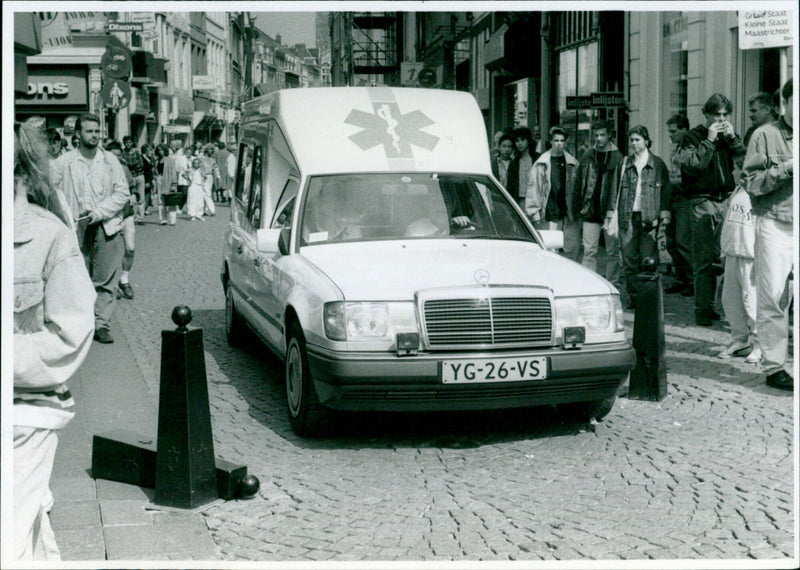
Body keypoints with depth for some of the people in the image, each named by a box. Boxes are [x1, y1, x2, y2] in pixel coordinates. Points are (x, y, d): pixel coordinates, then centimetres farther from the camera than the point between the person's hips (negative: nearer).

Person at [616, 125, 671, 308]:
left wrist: (664, 217, -4)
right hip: (628, 217, 3)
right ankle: (633, 297, 7)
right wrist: (616, 215, 7)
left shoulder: (657, 164, 6)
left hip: (649, 217, -3)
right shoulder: (625, 164, 14)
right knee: (629, 258, 0)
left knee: (648, 259, -4)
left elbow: (665, 190, 5)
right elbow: (618, 189, 14)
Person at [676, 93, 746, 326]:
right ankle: (703, 309, -2)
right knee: (704, 259, -6)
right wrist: (710, 141, -10)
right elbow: (691, 165, -11)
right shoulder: (693, 137, 5)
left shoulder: (729, 136, 17)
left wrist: (733, 139, -2)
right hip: (704, 203, -4)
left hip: (728, 201, 4)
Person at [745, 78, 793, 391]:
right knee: (773, 296, -4)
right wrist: (788, 168, -12)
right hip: (775, 224, -3)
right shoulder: (765, 136, 3)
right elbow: (753, 183, -3)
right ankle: (773, 366, 2)